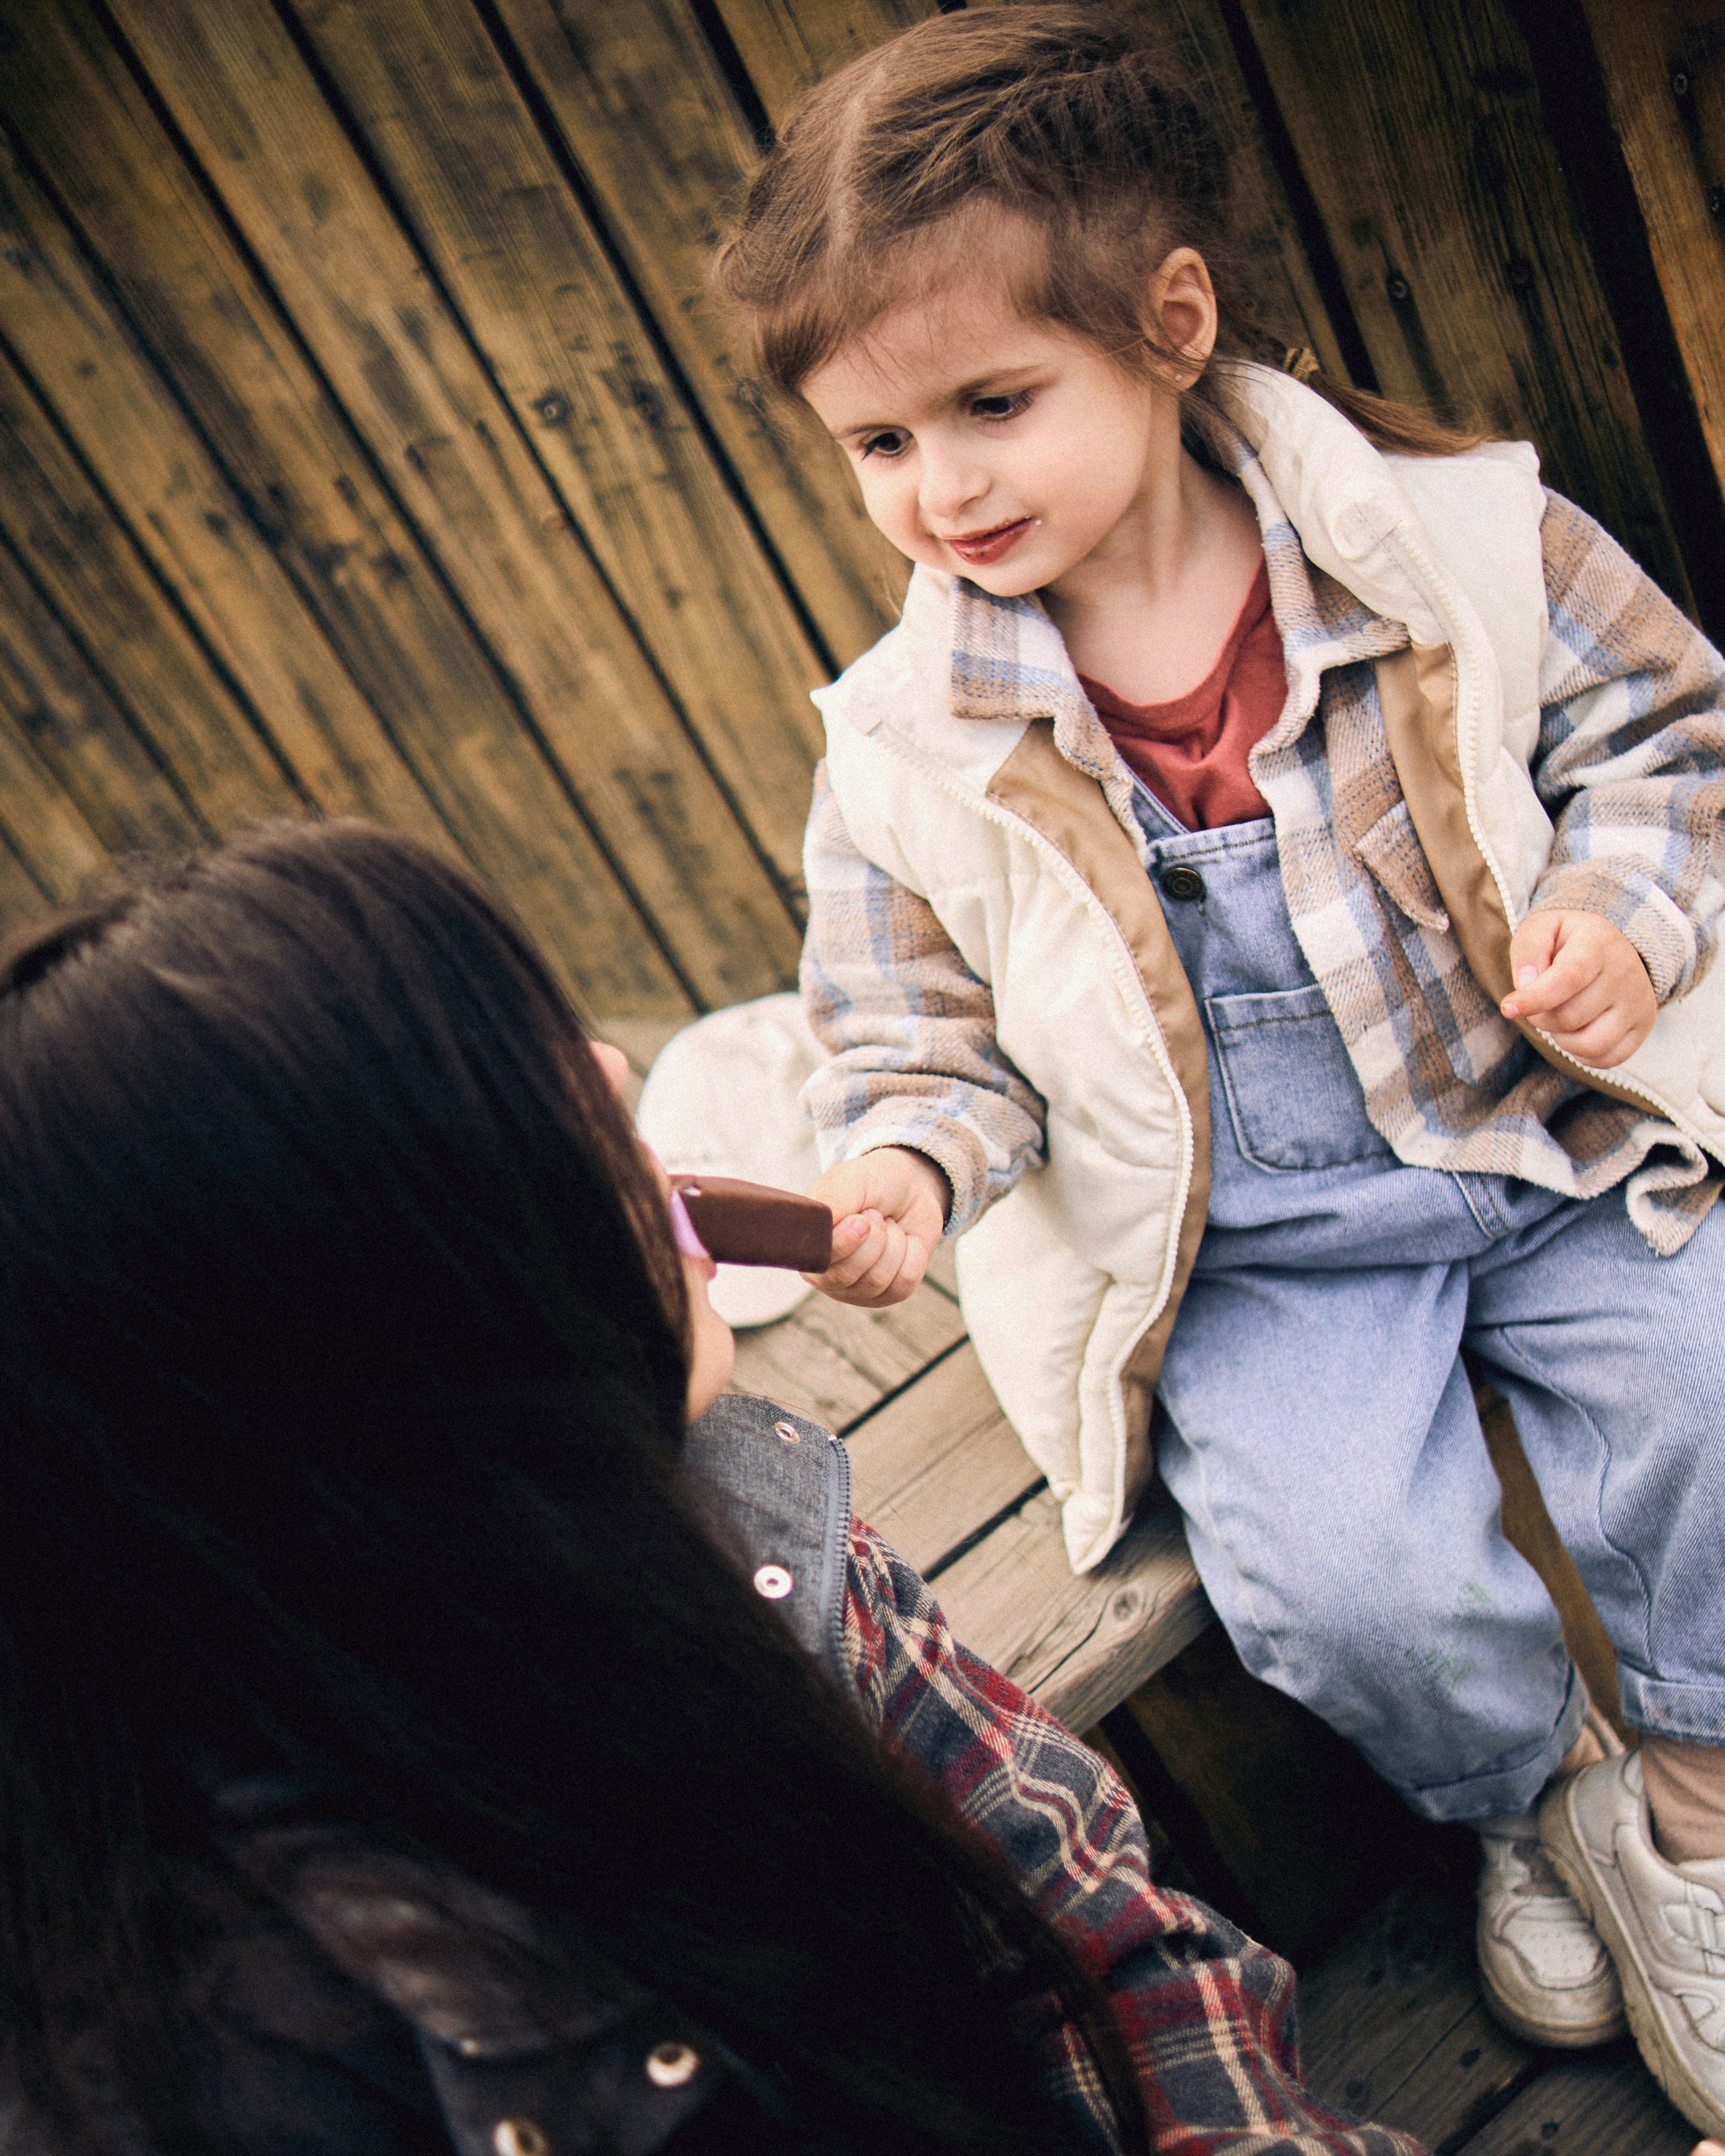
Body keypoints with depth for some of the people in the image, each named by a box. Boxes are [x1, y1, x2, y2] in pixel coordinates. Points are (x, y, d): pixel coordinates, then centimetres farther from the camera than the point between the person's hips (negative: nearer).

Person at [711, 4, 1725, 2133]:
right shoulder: (909, 743, -7)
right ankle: (1527, 1794, 16)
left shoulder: (1454, 535, -9)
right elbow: (916, 1025, 2)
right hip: (1244, 1254, 0)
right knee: (1350, 1576, -22)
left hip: (1552, 1137, 1)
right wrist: (911, 1163, -18)